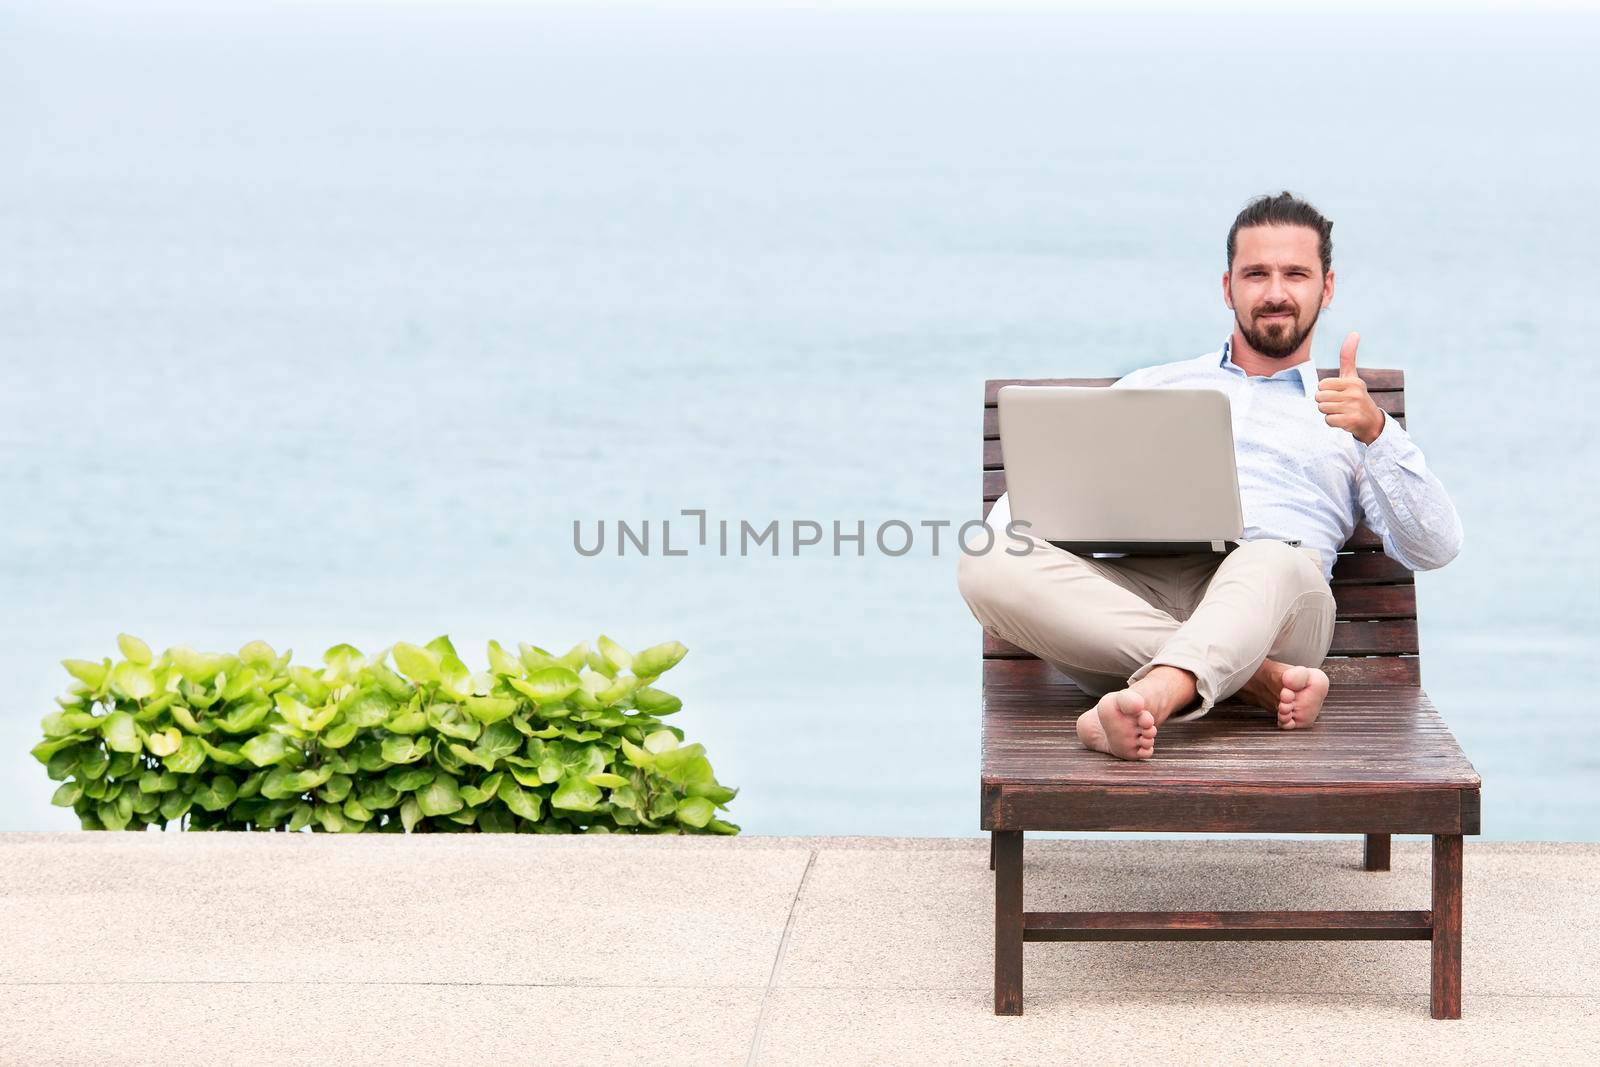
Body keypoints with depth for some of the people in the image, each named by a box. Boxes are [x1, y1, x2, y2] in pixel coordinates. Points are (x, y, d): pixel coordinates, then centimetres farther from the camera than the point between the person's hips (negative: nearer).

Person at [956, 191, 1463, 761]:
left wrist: (1375, 432, -8)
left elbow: (1436, 547, 10)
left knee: (1272, 563, -39)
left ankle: (1145, 701, -67)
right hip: (1130, 588, 2)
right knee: (985, 564, -29)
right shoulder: (1152, 386, 32)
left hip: (1268, 596, -2)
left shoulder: (1354, 416, 26)